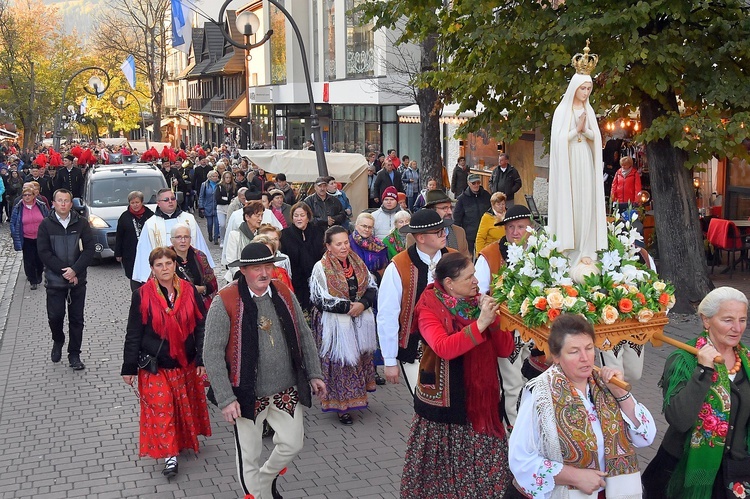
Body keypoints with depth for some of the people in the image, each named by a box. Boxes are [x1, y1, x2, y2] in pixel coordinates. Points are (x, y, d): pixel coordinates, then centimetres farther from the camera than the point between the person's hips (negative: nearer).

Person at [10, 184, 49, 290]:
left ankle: (39, 276, 35)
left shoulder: (41, 206, -2)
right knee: (29, 260, -2)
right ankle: (32, 281, 9)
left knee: (40, 259, 10)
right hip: (26, 239, -1)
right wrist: (15, 236, -3)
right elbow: (13, 224, 4)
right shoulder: (18, 208, -2)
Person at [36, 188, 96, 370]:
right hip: (55, 280, -1)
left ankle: (74, 355, 16)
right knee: (55, 316, -2)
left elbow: (90, 249, -4)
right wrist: (64, 271, -13)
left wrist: (75, 270, -15)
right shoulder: (46, 225, -1)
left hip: (77, 280, 1)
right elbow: (44, 252, -6)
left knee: (77, 319, 4)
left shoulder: (81, 223, 1)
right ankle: (58, 341, 29)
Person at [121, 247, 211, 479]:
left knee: (185, 406, 14)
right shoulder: (142, 296, -8)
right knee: (161, 408, -3)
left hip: (186, 363, 2)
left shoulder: (189, 292, -3)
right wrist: (129, 368, -4)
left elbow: (200, 327, 1)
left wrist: (201, 360, -4)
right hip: (155, 366, -2)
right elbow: (133, 334, -4)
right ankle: (169, 454, 3)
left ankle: (185, 440, 35)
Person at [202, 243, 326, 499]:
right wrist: (226, 399, -17)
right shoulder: (225, 302, -15)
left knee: (292, 443, 10)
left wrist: (314, 374, 7)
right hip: (248, 394, -4)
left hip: (286, 390, 4)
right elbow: (212, 354, -14)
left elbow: (304, 336, 11)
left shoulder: (284, 294, 0)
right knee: (249, 456, 8)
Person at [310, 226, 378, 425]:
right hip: (335, 325, -5)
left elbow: (372, 288, 9)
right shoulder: (321, 268, -10)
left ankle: (355, 397, 29)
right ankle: (341, 406, 10)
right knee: (339, 364, 0)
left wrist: (362, 304, -12)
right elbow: (319, 300, -16)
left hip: (360, 323, 5)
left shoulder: (358, 264, 6)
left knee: (360, 359, 12)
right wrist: (348, 306, -16)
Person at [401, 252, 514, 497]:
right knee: (445, 462, 9)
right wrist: (479, 324, -32)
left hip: (482, 399, 4)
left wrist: (493, 319, -14)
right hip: (444, 401, -4)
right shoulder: (430, 310, -10)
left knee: (484, 463, 6)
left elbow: (505, 349, 1)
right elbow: (443, 348, -28)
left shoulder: (480, 303, 4)